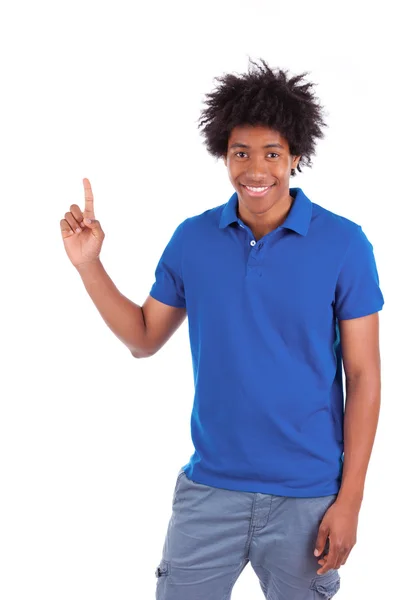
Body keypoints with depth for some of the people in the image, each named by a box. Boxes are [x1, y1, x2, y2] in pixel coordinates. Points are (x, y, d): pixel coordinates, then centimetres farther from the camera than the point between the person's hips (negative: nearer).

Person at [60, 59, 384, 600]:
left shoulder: (344, 244, -9)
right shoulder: (193, 239, 0)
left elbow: (363, 377, -6)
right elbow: (144, 339, 10)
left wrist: (350, 499, -8)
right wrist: (88, 264, -2)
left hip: (306, 496, -2)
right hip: (209, 488, 2)